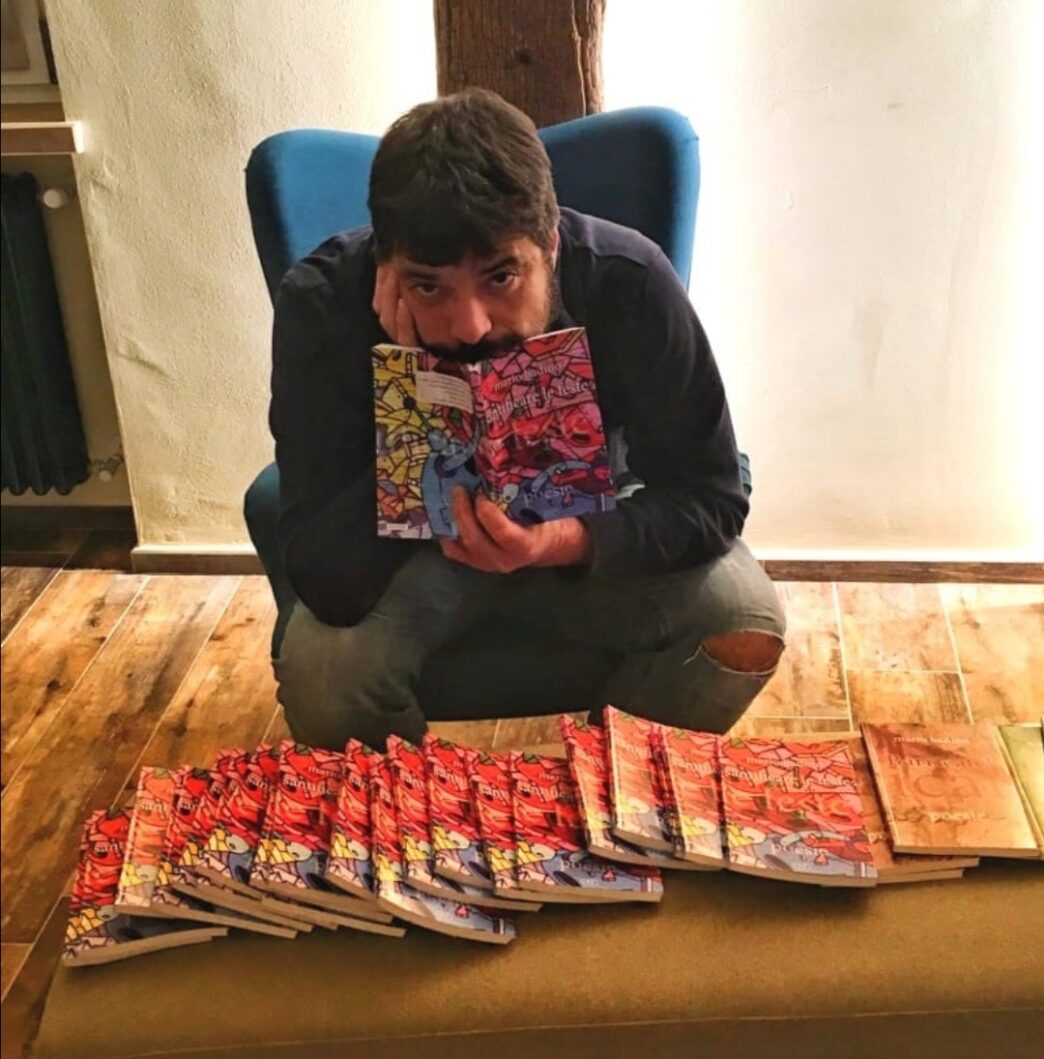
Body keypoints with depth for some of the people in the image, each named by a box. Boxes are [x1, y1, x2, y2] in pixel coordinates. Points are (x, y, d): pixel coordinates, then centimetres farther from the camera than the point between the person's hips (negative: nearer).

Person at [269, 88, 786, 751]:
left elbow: (711, 499, -19)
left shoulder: (630, 283, -28)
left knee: (748, 631, -23)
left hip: (591, 530, 1)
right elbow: (329, 588, -31)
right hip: (415, 545, 0)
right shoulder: (321, 304, -28)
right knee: (321, 671, -29)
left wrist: (573, 540, -38)